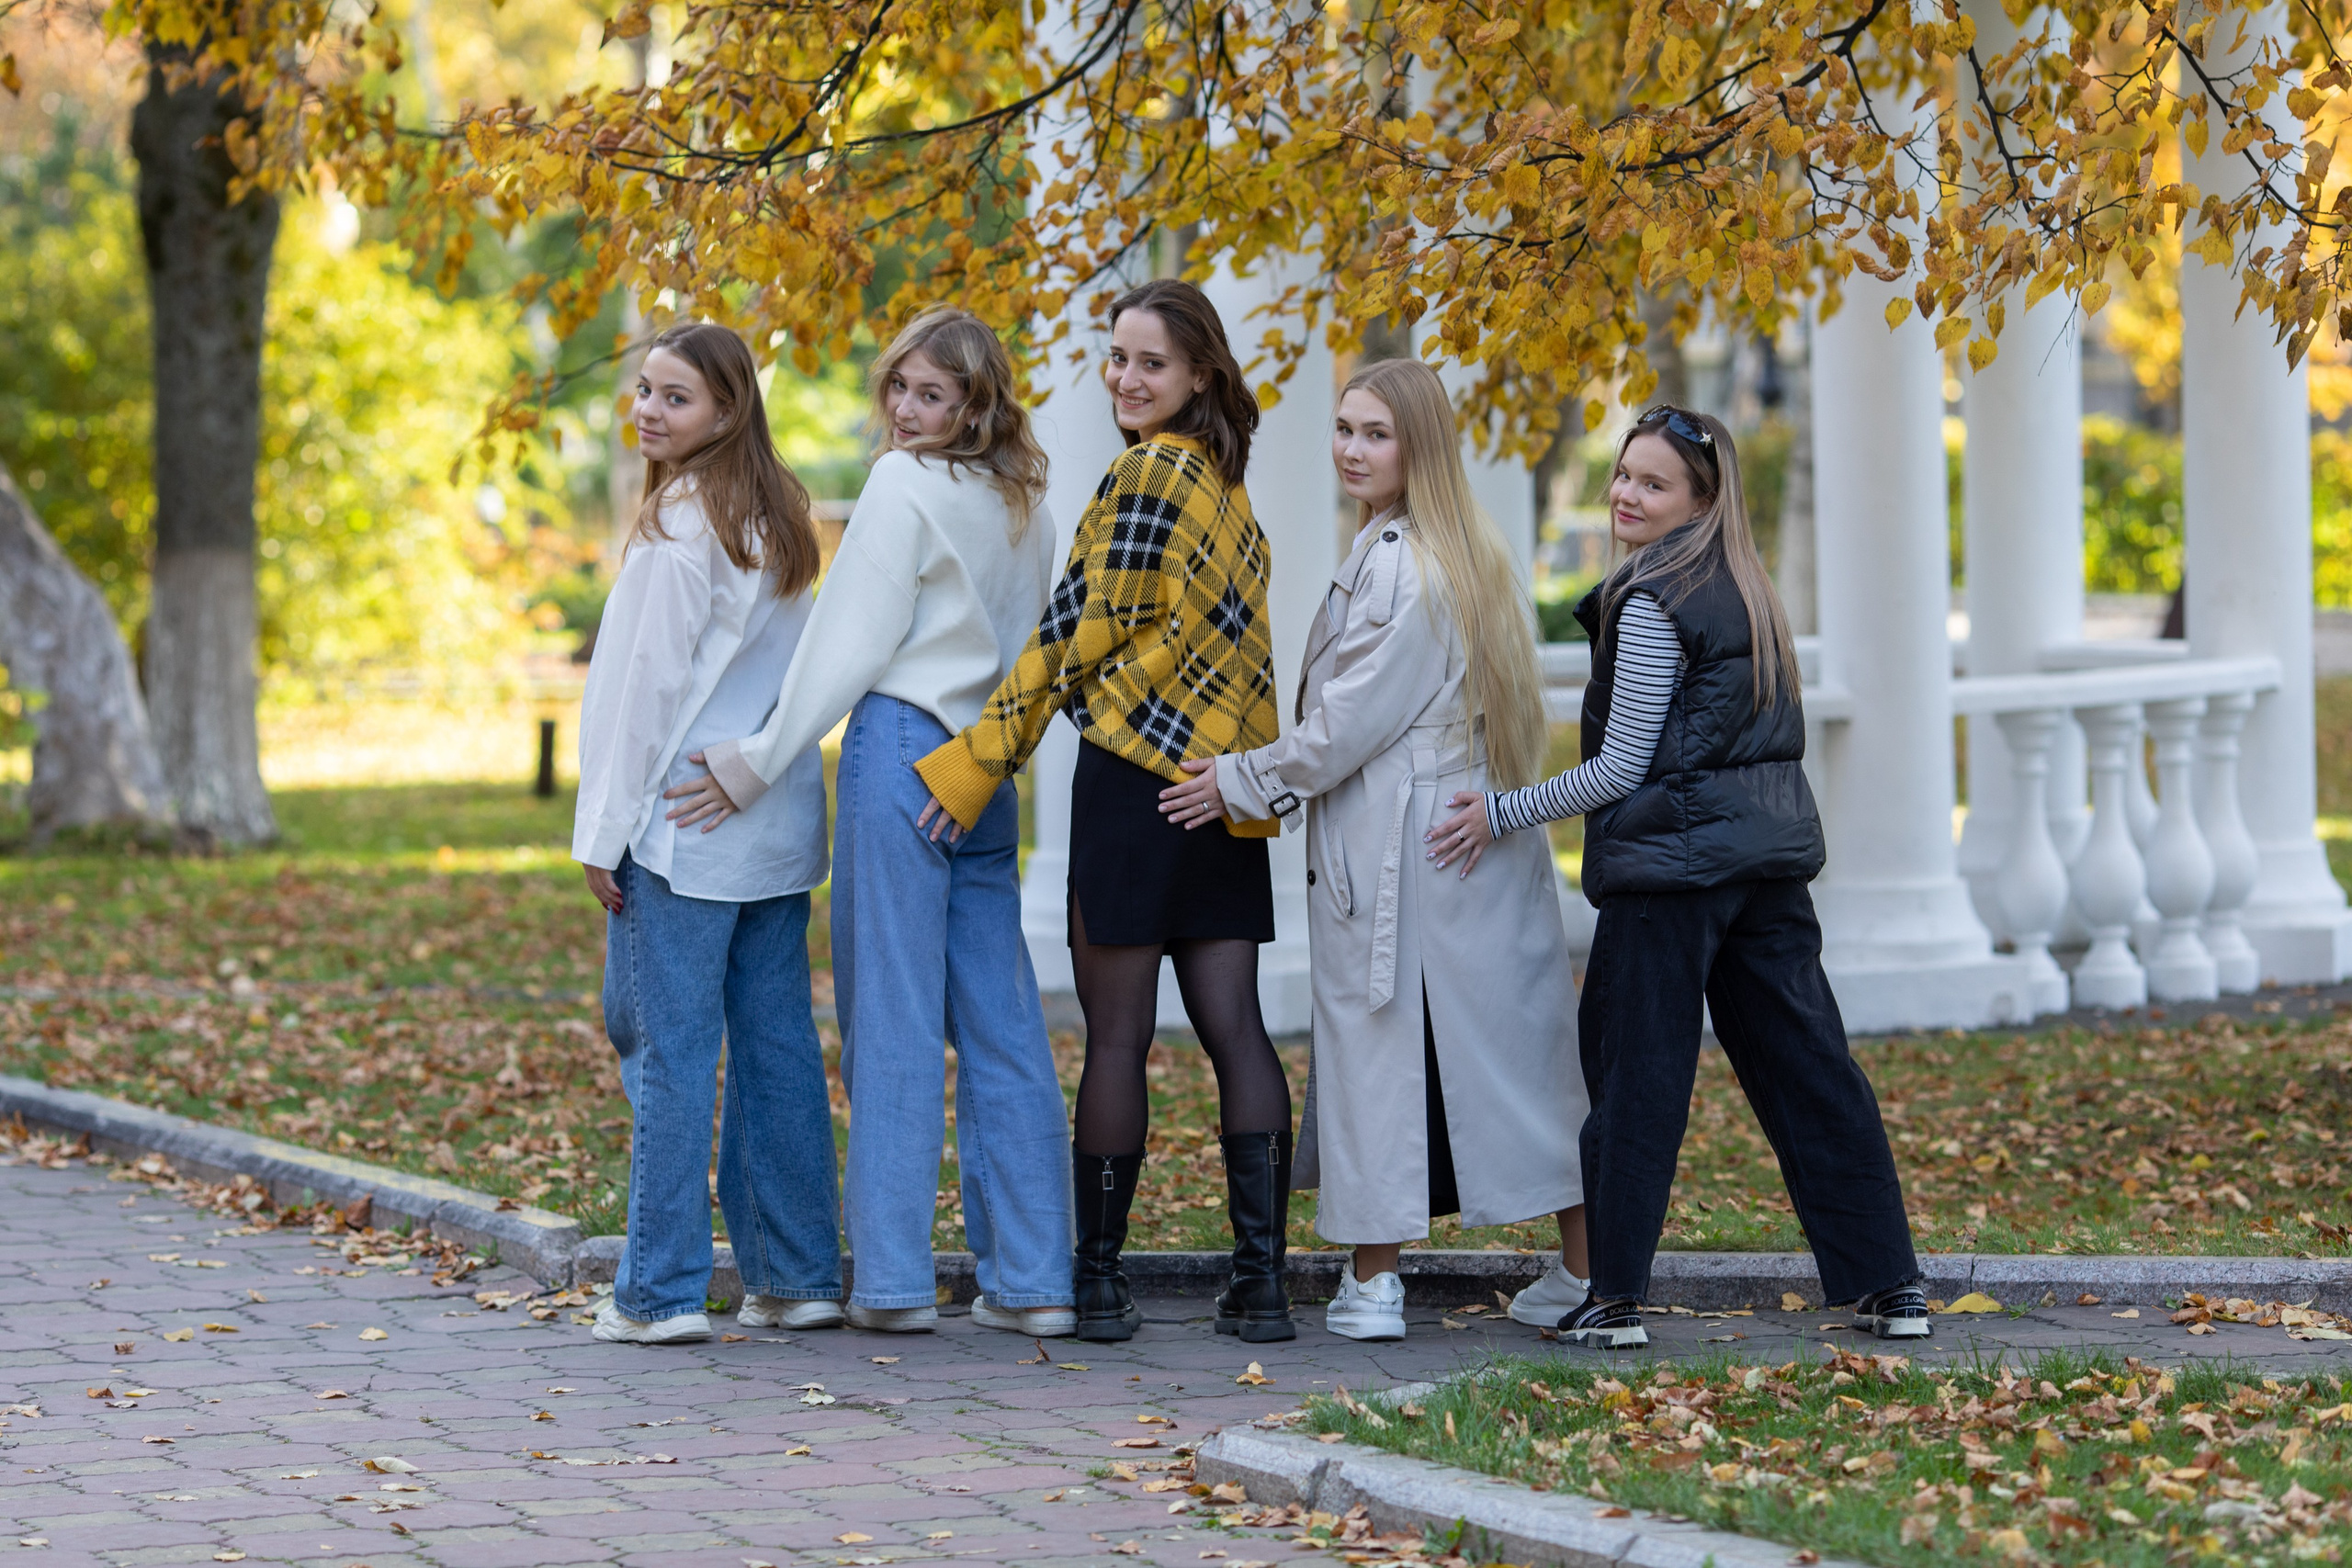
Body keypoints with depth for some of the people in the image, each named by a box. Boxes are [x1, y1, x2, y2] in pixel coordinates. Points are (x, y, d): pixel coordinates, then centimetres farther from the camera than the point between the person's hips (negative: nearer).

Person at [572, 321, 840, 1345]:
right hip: (780, 828, 8)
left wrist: (605, 833, -9)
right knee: (778, 1045, 11)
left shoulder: (680, 529, -12)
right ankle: (802, 1273, 15)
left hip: (685, 827, -8)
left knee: (669, 1050, -4)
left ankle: (662, 1290, -2)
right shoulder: (779, 522, 12)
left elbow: (649, 688, -13)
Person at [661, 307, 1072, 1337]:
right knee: (1003, 1027, 7)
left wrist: (760, 762, -6)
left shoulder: (906, 485, -6)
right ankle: (1033, 1281, 7)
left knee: (893, 1021, -4)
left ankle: (895, 1280, -3)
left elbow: (850, 644, -9)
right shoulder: (1024, 504, 15)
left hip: (901, 747, -7)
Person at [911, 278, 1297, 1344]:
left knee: (1117, 1033, -2)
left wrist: (976, 762, -9)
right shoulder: (1226, 487, 17)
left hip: (1138, 776, -8)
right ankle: (1260, 1283, 3)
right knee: (1233, 1026, 4)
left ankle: (1098, 1283, 3)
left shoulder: (1146, 474, -9)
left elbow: (1081, 632, -11)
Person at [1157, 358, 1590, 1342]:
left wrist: (1240, 783, -4)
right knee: (1511, 1043, 9)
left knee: (1376, 1042, -1)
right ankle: (1584, 1270, 12)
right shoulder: (1471, 553, 13)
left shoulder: (1396, 568, -16)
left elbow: (1347, 727, -15)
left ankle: (1371, 1280, 2)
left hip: (1390, 850, -9)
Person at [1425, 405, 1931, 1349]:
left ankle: (1614, 1299, 4)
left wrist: (1501, 813, -3)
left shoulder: (1653, 601, -12)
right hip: (1768, 854, 8)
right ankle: (1888, 1286, 8)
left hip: (1674, 860, -8)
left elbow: (1622, 769, -11)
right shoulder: (1744, 590, 14)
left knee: (1636, 1077, 0)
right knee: (1808, 1069, 8)